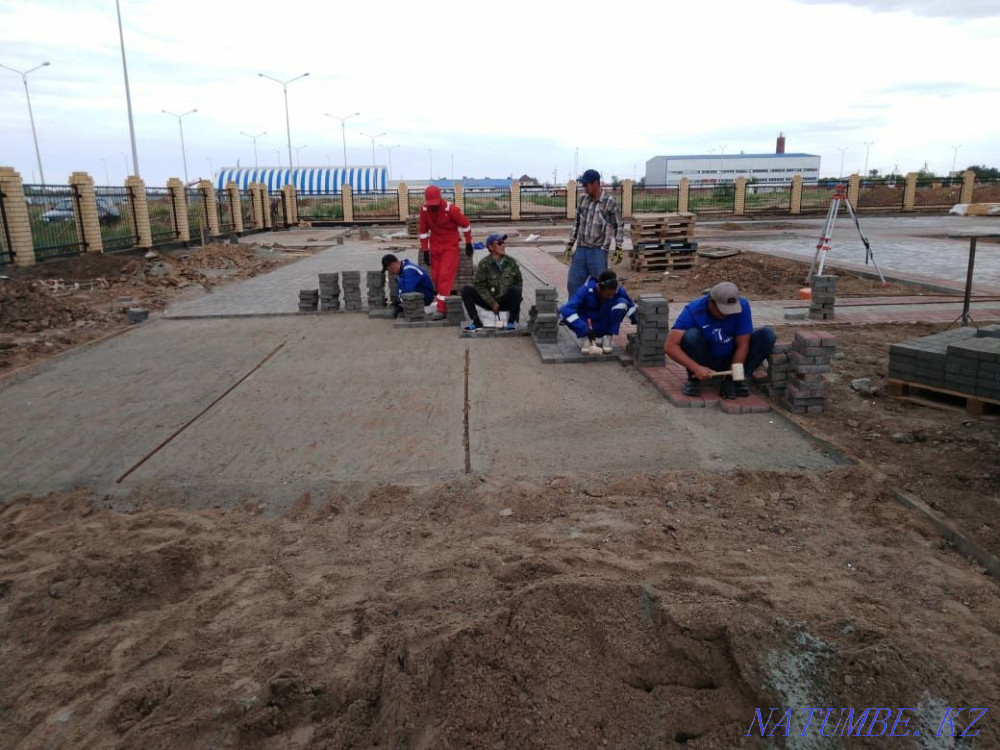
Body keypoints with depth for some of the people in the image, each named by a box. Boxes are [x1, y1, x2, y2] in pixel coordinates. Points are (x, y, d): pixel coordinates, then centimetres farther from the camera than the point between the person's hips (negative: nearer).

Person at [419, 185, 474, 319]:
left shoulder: (451, 209, -20)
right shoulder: (424, 210, -7)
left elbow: (465, 224, -6)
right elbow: (423, 230, 4)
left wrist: (468, 243, 1)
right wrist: (425, 250, 4)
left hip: (450, 245, -5)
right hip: (435, 245, 5)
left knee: (445, 275, -14)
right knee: (435, 277, 5)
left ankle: (441, 309, -15)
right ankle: (445, 303, 20)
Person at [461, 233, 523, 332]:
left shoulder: (511, 262, 0)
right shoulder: (484, 264, -6)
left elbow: (519, 281, 7)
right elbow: (480, 286, -7)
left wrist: (515, 298, -8)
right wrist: (492, 303, -13)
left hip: (507, 302, 0)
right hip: (489, 301, 0)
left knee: (515, 289, -32)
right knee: (466, 290, -17)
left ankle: (512, 321, -13)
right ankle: (477, 322, -16)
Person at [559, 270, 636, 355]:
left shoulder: (619, 290, -17)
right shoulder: (586, 290, -26)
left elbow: (630, 306, 3)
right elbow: (565, 310, -37)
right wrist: (585, 329, -45)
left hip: (604, 328, 3)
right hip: (587, 328, -2)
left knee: (622, 302, -22)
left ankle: (607, 339, -17)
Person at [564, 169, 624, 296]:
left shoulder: (610, 201, -7)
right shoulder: (583, 199, 6)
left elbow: (619, 226, -2)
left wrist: (618, 248, -8)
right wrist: (570, 243, 12)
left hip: (599, 251, -5)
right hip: (581, 249, 5)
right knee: (573, 283, 5)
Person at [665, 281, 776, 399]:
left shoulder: (742, 306, -19)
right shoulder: (693, 310, -24)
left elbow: (742, 346, -17)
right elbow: (670, 347, -30)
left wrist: (733, 375, -24)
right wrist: (696, 368, -39)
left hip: (733, 359, 3)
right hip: (705, 362, -2)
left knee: (768, 334, -18)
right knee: (691, 335, -32)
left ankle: (732, 381, -10)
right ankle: (693, 379, -9)